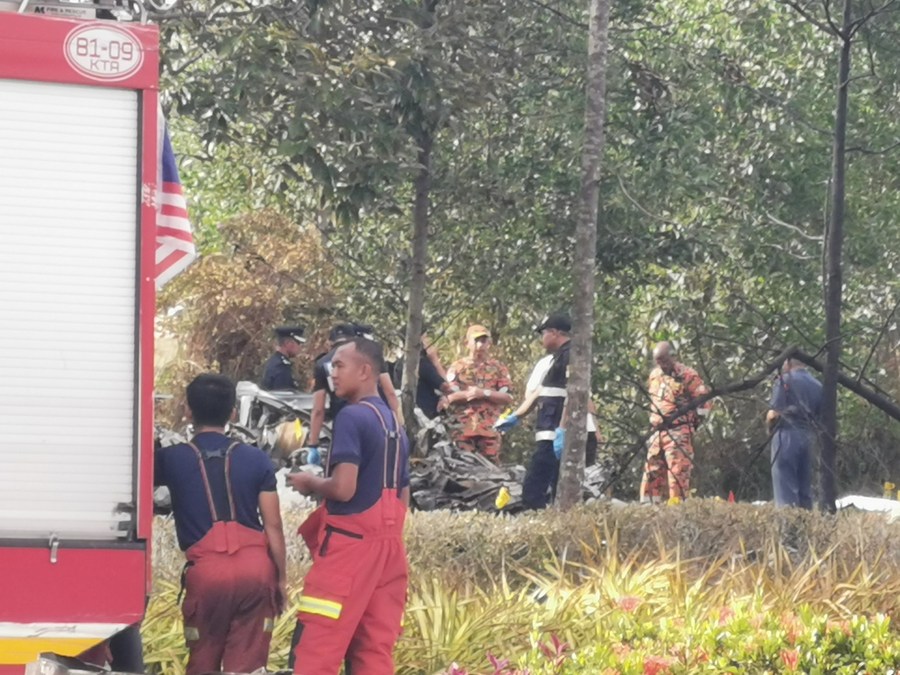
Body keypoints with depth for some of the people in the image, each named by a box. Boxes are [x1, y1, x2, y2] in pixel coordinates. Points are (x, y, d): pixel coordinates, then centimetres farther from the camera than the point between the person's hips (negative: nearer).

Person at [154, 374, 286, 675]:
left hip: (207, 571, -1)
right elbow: (273, 526, 5)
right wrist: (280, 578, 14)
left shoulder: (171, 459, 3)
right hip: (255, 567, 1)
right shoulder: (256, 459, 6)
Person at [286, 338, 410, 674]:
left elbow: (343, 488, -20)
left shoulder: (352, 417, -11)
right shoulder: (395, 424, 15)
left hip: (349, 544, -8)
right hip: (387, 545, 9)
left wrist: (310, 483, -1)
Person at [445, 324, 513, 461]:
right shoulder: (457, 368, 12)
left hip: (490, 428, 0)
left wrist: (485, 393, -10)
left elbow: (507, 397, 3)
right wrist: (469, 393, -12)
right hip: (463, 428, 0)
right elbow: (450, 397, 0)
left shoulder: (499, 369, 13)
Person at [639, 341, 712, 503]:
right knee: (652, 471, 7)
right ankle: (650, 503, 11)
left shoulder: (686, 375, -6)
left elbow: (704, 399, -5)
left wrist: (696, 422, -3)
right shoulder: (654, 376, 16)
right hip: (658, 432, 7)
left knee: (678, 471, -10)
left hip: (678, 433, -7)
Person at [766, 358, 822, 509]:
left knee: (785, 483, -6)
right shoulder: (817, 385, 15)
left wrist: (768, 422, 8)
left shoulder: (784, 380, -3)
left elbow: (775, 412, -10)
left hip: (787, 434, -6)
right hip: (809, 436, 6)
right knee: (804, 484, 11)